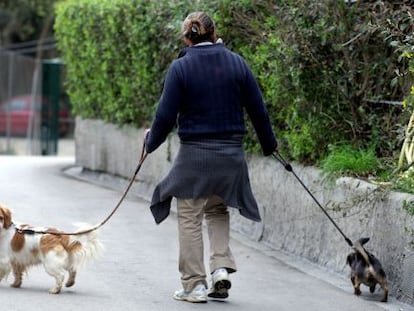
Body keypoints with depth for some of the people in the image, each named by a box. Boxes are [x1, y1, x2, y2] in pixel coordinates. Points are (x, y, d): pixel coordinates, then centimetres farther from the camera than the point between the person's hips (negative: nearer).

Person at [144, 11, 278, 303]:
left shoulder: (180, 68, -8)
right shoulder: (236, 63, 1)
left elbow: (166, 116, -8)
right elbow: (257, 109, 5)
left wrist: (152, 140, 11)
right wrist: (268, 143, 20)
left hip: (194, 154, -3)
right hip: (231, 153, 3)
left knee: (190, 217, 9)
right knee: (218, 210, 23)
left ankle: (195, 284, 10)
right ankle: (222, 267, 6)